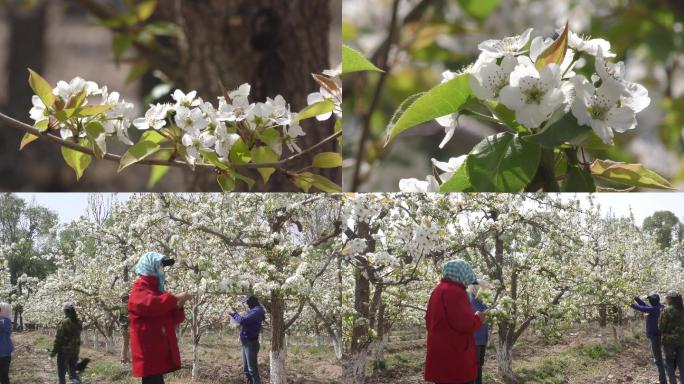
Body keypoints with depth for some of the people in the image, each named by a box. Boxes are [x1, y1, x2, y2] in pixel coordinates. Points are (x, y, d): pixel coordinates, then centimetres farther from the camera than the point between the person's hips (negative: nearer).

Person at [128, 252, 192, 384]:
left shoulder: (158, 290, 22)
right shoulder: (139, 289, -5)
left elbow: (173, 320, 22)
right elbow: (149, 303, -30)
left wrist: (178, 306, 1)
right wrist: (175, 298, -21)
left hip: (160, 351, 9)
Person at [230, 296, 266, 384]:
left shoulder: (257, 311, -16)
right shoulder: (254, 311, 15)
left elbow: (243, 320, -24)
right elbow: (245, 321, 24)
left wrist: (234, 314, -8)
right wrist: (235, 313, 18)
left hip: (251, 343, -10)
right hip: (246, 343, 10)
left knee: (252, 369, -9)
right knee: (246, 368, 16)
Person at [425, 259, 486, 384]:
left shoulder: (438, 291, 18)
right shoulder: (454, 291, -14)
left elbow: (429, 322, 25)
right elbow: (464, 323, -22)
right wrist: (478, 319, -1)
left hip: (441, 357, 10)